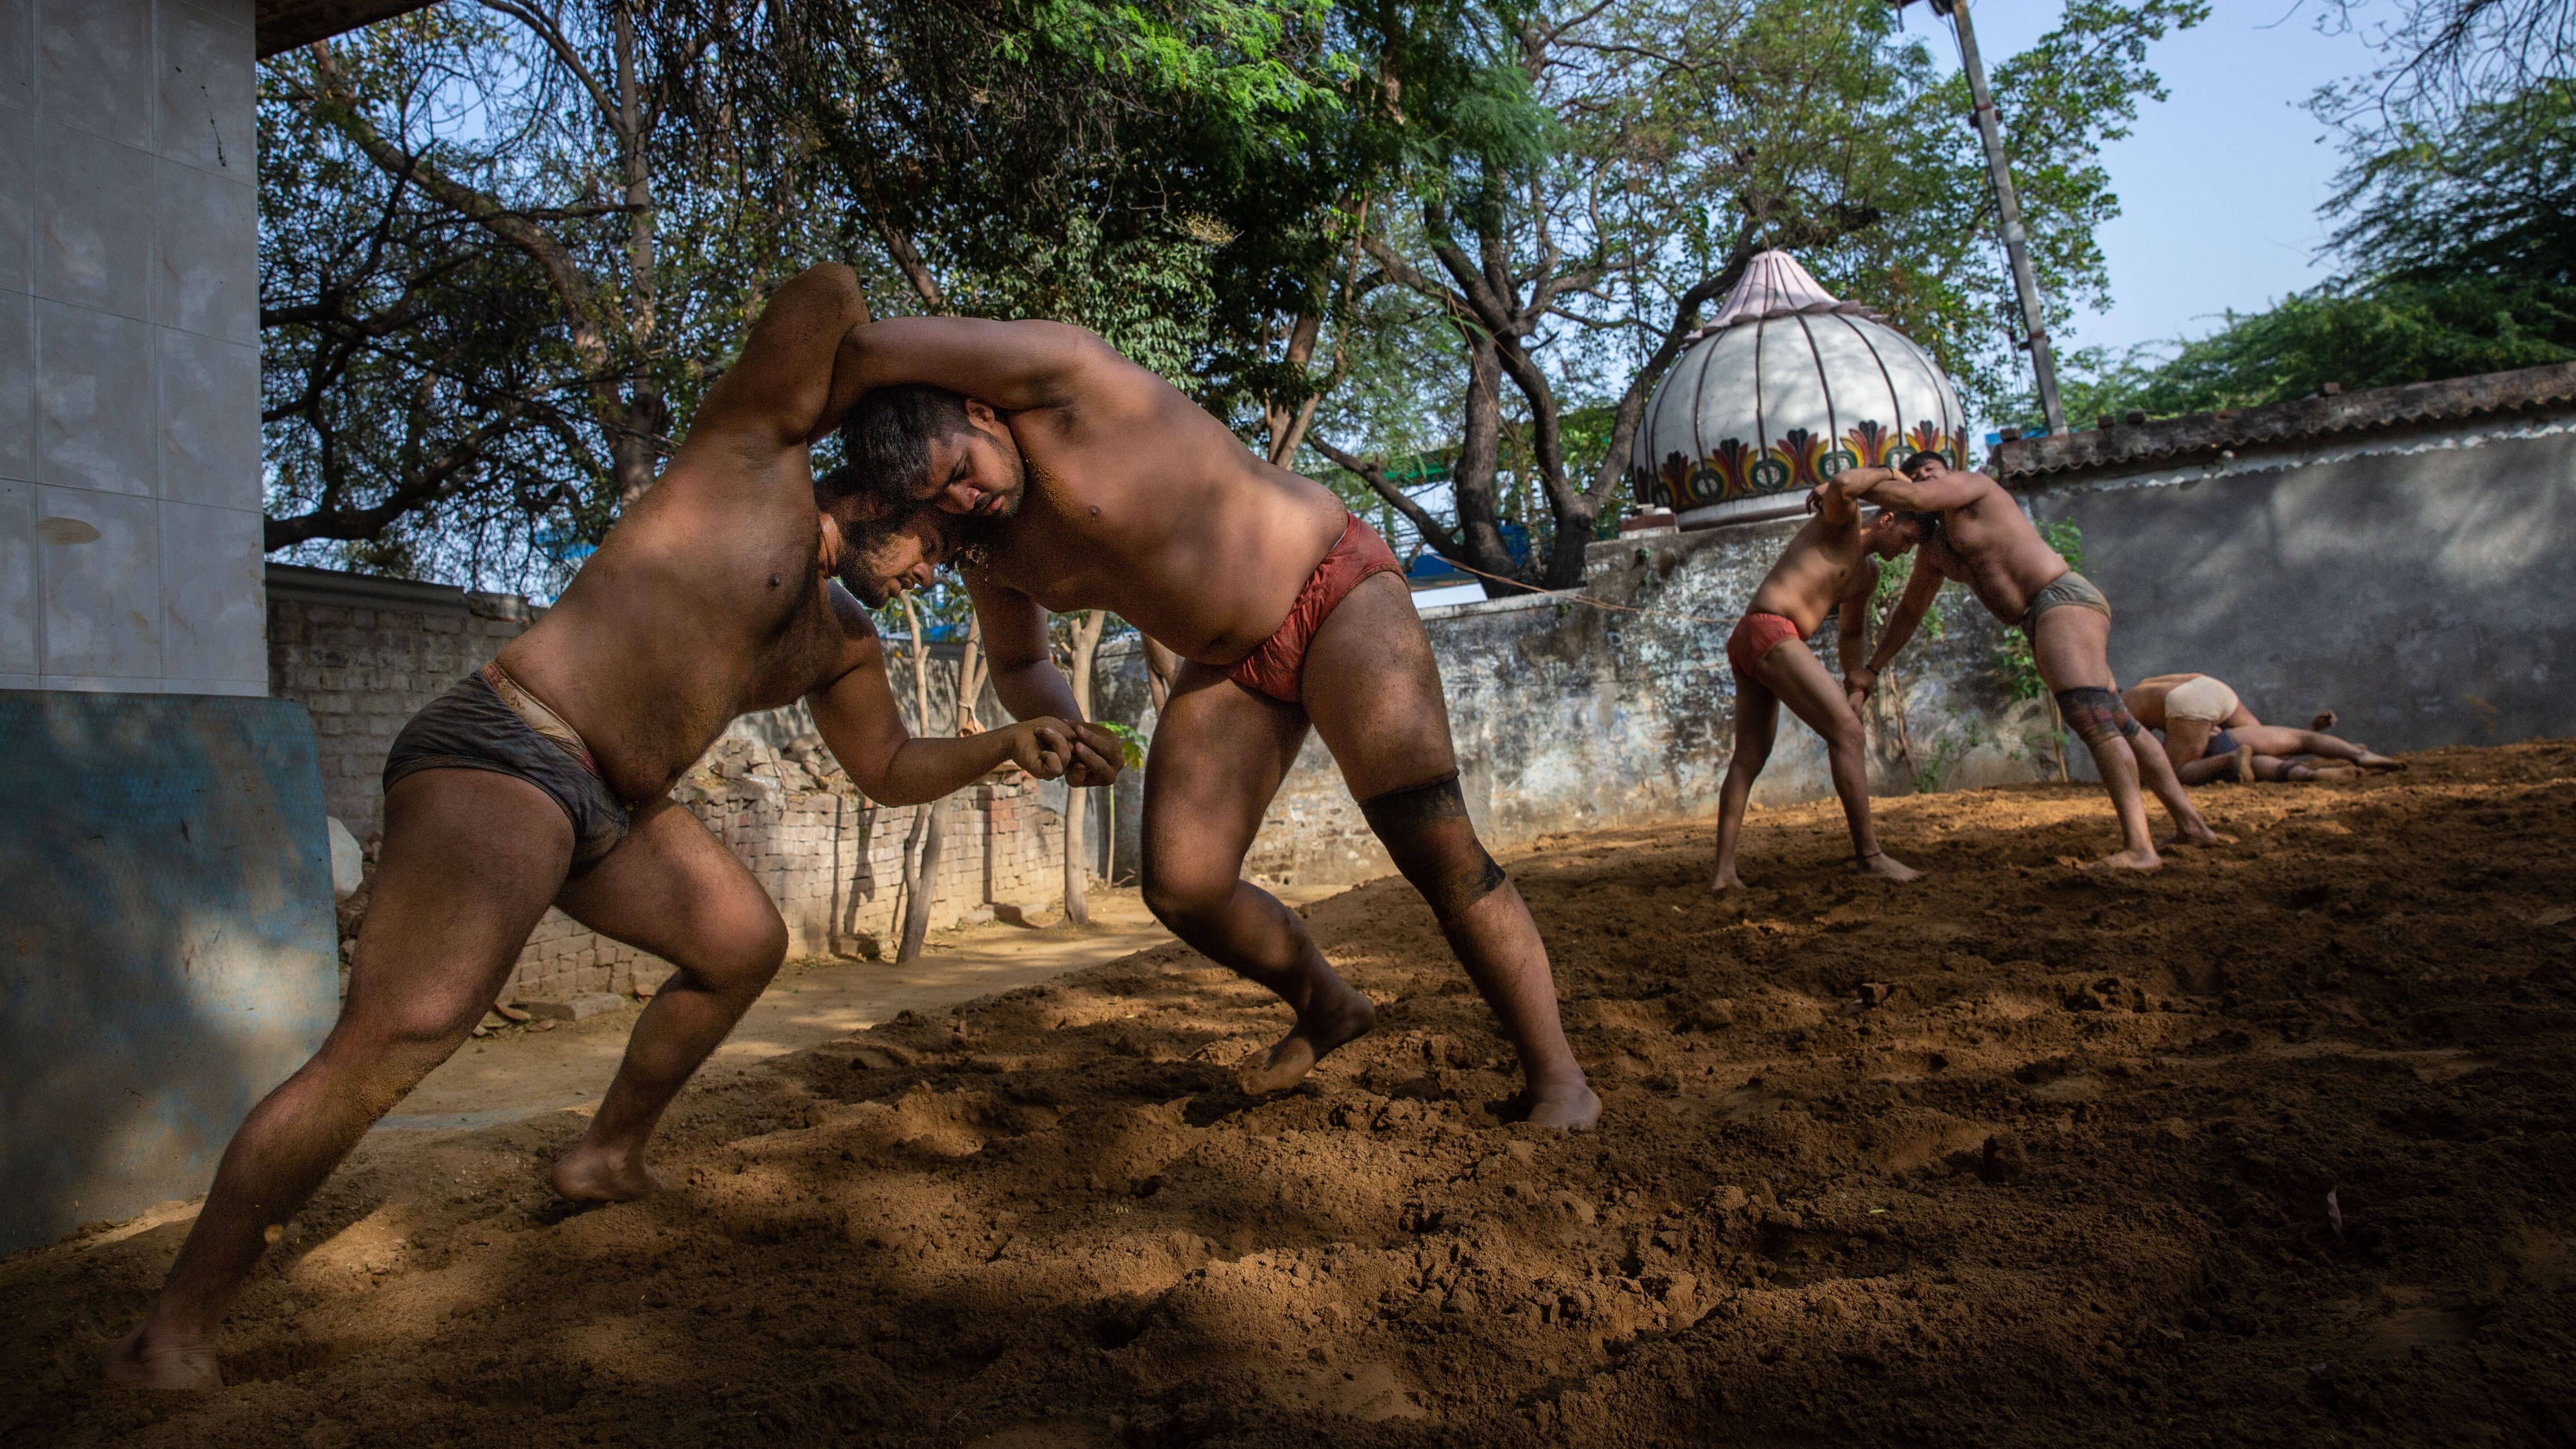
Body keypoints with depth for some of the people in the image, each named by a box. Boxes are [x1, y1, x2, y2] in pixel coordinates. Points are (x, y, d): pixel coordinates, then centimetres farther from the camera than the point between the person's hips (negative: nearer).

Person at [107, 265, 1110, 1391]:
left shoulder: (842, 644, 17)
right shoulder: (755, 450, -4)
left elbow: (892, 771, 24)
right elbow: (826, 296, -18)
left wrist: (1008, 745, 9)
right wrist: (829, 414, 1)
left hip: (609, 807, 10)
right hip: (498, 756, -9)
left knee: (746, 944, 20)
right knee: (390, 1048, -22)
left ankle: (609, 1159, 35)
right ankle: (170, 1337, -9)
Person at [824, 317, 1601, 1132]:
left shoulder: (1057, 380, -22)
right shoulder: (988, 547, 0)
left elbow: (875, 350, -32)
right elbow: (1019, 668, 14)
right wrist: (1061, 727, -8)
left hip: (1337, 597, -7)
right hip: (1229, 668, 8)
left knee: (1431, 838, -23)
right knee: (1182, 889, -1)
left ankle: (1554, 1073, -7)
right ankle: (1325, 1008, 27)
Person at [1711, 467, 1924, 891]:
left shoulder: (1867, 575, 29)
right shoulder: (1842, 518, 4)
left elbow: (1852, 633, 41)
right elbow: (1842, 485, -21)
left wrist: (1854, 691, 41)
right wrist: (1887, 472, -2)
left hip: (1747, 648, 11)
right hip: (1770, 635, -11)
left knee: (1747, 761, 10)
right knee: (1847, 734, -10)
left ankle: (1724, 870, 9)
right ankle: (1869, 856, -8)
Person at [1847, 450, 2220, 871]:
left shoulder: (1969, 486, -1)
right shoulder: (1932, 548, 21)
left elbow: (1910, 497, -19)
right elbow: (1909, 610, 28)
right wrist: (1871, 670, 25)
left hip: (2065, 600, -10)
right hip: (2043, 623, 11)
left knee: (2094, 721, -24)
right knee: (2117, 723, 14)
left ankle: (2139, 848, -33)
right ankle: (2190, 824, 22)